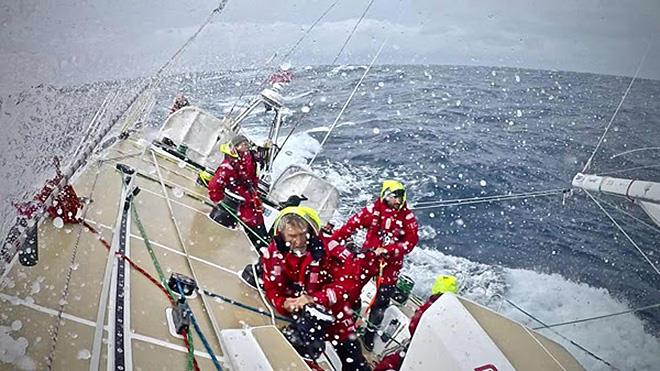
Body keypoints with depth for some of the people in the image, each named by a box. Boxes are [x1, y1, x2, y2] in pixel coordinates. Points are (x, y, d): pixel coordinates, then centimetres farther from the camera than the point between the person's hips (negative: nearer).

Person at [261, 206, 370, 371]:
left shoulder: (327, 247, -25)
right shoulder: (274, 254, -12)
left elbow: (347, 279, -25)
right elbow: (272, 287, -5)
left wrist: (315, 298, -33)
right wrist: (284, 303, -27)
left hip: (332, 309, -1)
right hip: (299, 311, 2)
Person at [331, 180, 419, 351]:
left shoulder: (408, 217, -6)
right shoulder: (373, 210, -7)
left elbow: (410, 241, -13)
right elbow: (352, 224, -7)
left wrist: (388, 250, -25)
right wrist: (334, 239, -14)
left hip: (390, 263, 0)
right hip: (368, 257, 0)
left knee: (382, 299, 5)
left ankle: (370, 332, 25)